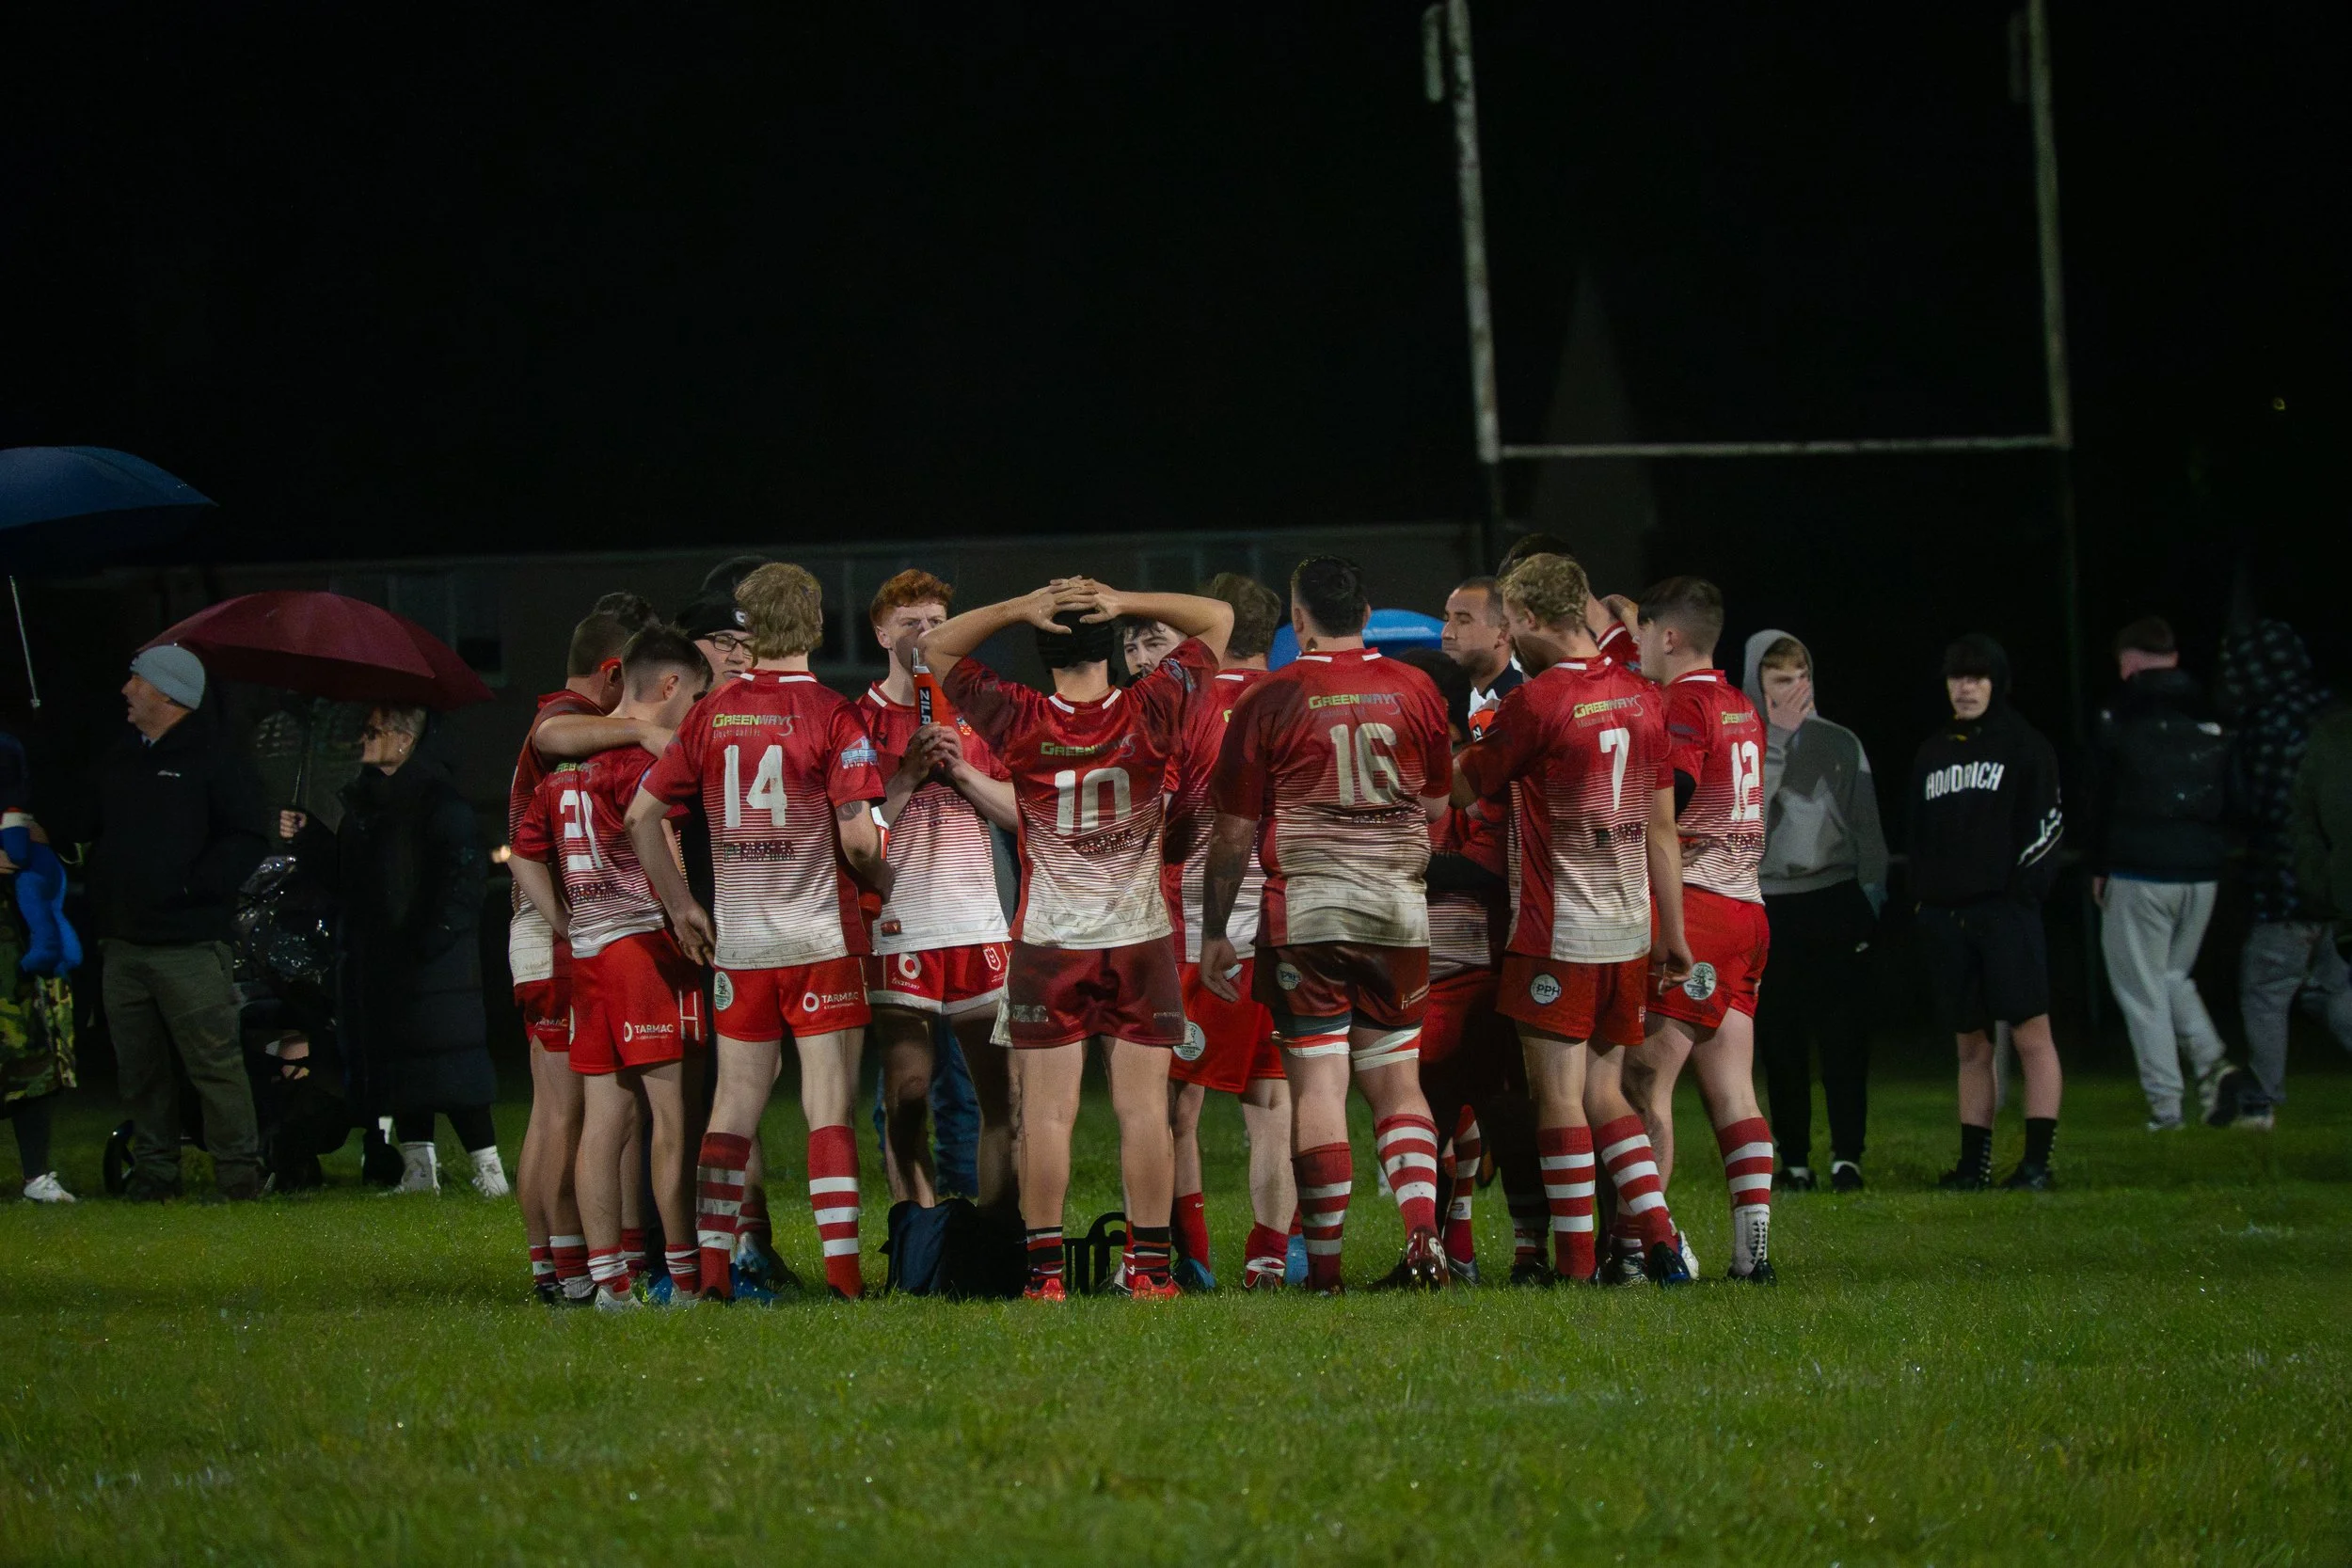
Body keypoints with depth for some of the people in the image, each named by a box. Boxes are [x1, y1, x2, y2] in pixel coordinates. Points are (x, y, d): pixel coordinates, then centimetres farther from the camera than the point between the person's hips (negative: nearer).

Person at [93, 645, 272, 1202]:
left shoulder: (212, 757, -4)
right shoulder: (122, 759, 16)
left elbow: (249, 837, -8)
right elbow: (96, 831, 25)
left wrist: (195, 885, -15)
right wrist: (101, 891, 10)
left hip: (187, 944, -7)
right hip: (123, 942, 7)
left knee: (215, 1061, -8)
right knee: (138, 1066, 8)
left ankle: (238, 1170, -4)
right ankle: (154, 1169, 15)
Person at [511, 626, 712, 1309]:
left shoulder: (563, 760, 15)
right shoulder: (641, 755, -9)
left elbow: (526, 856, 18)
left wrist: (572, 930, 17)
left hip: (588, 948, 8)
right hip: (647, 944, -8)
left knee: (604, 1119, 7)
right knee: (673, 1116, -3)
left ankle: (606, 1275, 5)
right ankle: (685, 1273, -3)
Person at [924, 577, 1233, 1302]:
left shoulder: (1021, 723, -10)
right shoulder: (1150, 712, -9)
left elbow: (936, 646, 2)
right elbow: (1217, 618, 2)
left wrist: (1020, 608, -10)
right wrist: (1124, 603, -10)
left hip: (1048, 948, -1)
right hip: (1141, 942, 1)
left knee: (1047, 1114, 1)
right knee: (1144, 1110, 2)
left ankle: (1045, 1269, -1)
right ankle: (1147, 1267, 0)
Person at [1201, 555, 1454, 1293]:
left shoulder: (1270, 700, -5)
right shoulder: (1414, 690, 3)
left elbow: (1233, 829, -2)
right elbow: (1438, 801, 13)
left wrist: (1214, 930, 6)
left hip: (1304, 908, -3)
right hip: (1399, 907, 3)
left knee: (1317, 1084, -1)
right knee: (1397, 1079, 11)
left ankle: (1324, 1264, -1)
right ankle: (1422, 1232, -7)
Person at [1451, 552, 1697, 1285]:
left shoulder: (1536, 702, -13)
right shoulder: (1640, 697, 8)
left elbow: (1461, 789, -2)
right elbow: (1662, 828, 12)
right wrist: (1673, 933, 17)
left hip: (1558, 934, -7)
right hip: (1629, 934, 7)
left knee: (1560, 1094, -3)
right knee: (1604, 1091, 14)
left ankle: (1573, 1261, -4)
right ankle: (1659, 1237, 3)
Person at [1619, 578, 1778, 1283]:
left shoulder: (1682, 704, -9)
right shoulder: (1741, 709, 17)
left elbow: (1661, 805, -19)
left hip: (1691, 906, -8)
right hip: (1746, 908, 8)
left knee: (1643, 1083, -6)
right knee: (1732, 1091, 5)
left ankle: (1636, 1242, -9)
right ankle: (1754, 1245, -1)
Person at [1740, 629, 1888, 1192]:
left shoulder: (1840, 744, 10)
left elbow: (1866, 822, 10)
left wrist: (1872, 892, 4)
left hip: (1837, 899, 0)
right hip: (1769, 907, 0)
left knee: (1844, 1034, -5)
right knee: (1780, 1040, 1)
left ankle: (1847, 1155, -3)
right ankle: (1793, 1158, 6)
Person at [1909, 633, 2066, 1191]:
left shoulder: (2025, 746, 3)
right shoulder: (1933, 752, 19)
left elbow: (2046, 825, -2)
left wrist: (2024, 888, -11)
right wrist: (1923, 903, 12)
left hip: (2005, 909, -5)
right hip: (1946, 913, 5)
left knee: (2031, 1035, -8)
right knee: (1970, 1045, 8)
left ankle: (2038, 1160, -9)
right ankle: (1974, 1161, 10)